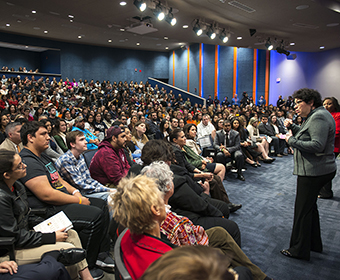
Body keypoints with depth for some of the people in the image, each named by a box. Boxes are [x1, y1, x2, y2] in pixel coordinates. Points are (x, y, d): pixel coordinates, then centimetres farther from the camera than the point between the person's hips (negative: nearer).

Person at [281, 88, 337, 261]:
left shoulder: (318, 117, -18)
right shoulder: (316, 115, 15)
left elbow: (317, 145, -28)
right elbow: (306, 135, 19)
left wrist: (292, 140, -20)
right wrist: (292, 127, 6)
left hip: (314, 171, -11)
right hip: (316, 170, 11)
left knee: (303, 209, -1)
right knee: (310, 206, 21)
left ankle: (299, 250, 12)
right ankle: (314, 243, 36)